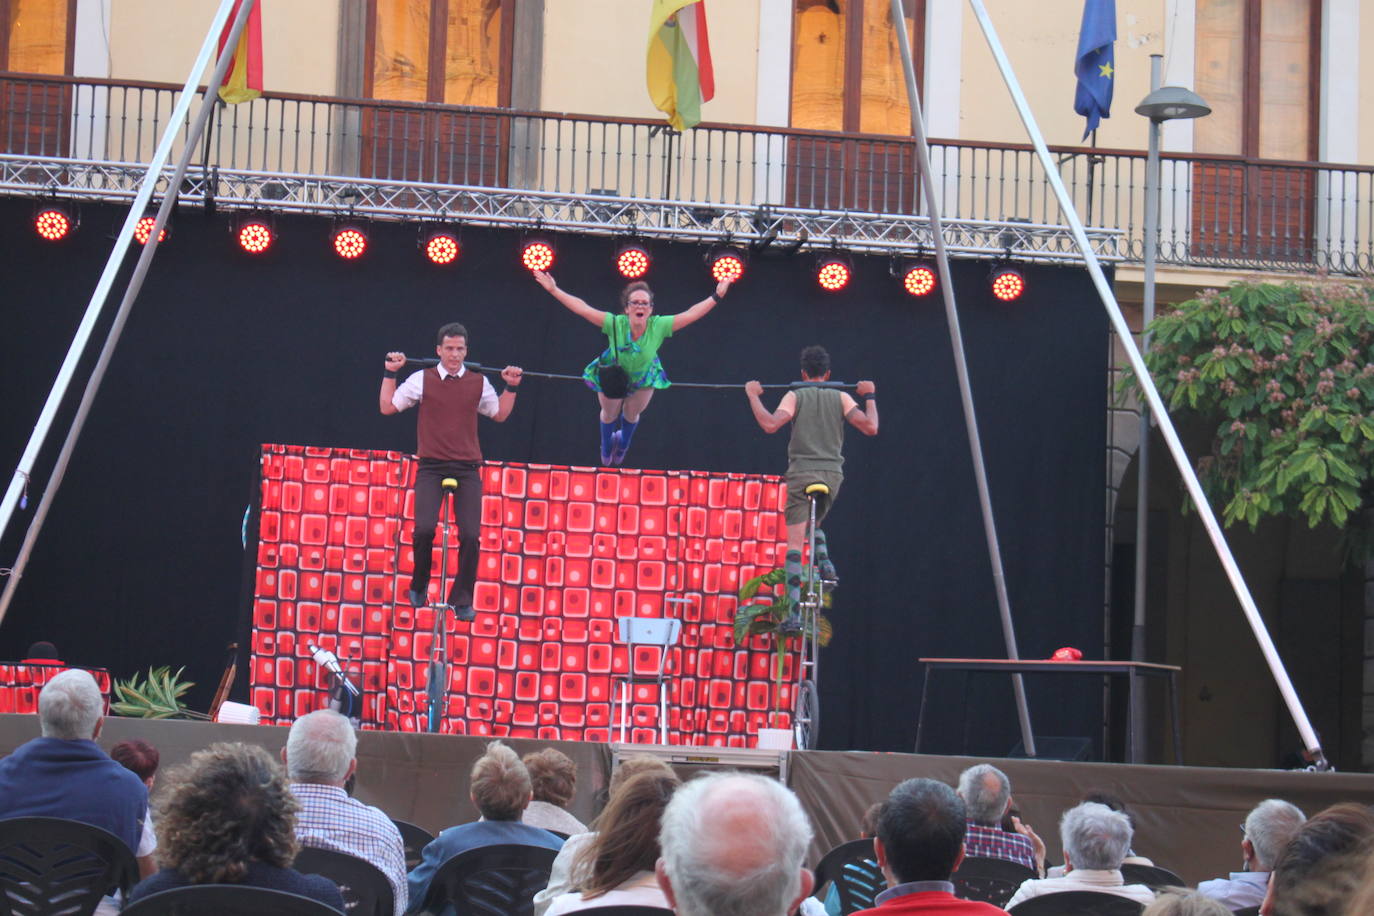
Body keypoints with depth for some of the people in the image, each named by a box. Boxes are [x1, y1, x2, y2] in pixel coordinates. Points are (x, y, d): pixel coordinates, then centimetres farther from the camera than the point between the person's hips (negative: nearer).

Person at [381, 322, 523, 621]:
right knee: (424, 528, -18)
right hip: (431, 467, -2)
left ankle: (462, 599, 6)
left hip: (467, 469, 2)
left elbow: (500, 414, 21)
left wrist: (511, 387, 12)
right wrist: (390, 374, 4)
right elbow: (387, 407, 8)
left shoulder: (478, 383, 7)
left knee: (470, 535, -9)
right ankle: (419, 586, 10)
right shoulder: (422, 380, 2)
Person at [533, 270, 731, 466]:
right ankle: (606, 448, 57)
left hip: (644, 377, 1)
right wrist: (553, 290, -40)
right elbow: (581, 308, -36)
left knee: (632, 414, 23)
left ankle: (623, 442, 59)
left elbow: (691, 314, -31)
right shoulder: (615, 324, -38)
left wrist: (716, 296, -35)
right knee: (610, 414, 23)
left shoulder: (659, 326, -36)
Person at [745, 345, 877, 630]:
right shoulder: (840, 398, 7)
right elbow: (870, 427, -3)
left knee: (794, 543, -4)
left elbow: (770, 424, -12)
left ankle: (795, 612, -12)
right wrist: (869, 397, 13)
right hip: (832, 473, 3)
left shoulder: (795, 396, 3)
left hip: (802, 473, -3)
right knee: (814, 522, 33)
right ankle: (824, 561, 5)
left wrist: (753, 396, 1)